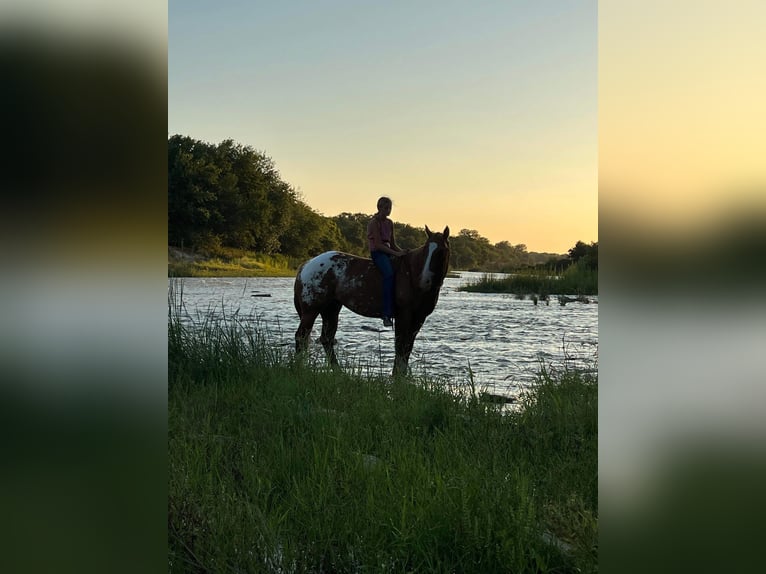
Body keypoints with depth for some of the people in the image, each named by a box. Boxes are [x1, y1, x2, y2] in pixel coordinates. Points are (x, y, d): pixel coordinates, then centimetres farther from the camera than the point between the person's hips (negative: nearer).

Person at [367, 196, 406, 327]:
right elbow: (378, 244, -15)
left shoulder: (390, 223, 15)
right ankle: (387, 314, -39)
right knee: (389, 274, -33)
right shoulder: (374, 222, -8)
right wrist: (396, 253, -20)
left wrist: (402, 251, -1)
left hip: (388, 252, 8)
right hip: (377, 253, -8)